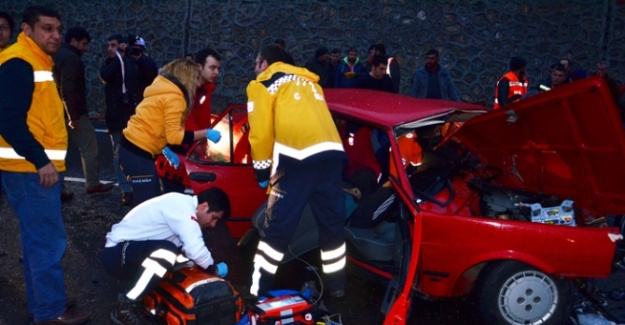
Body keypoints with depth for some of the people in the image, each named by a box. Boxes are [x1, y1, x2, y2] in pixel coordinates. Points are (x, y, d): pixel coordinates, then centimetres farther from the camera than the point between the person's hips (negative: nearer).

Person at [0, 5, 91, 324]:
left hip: (35, 167, 10)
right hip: (31, 169, -10)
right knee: (49, 240, -5)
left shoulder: (37, 62, 17)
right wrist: (41, 161, -21)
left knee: (37, 238, 15)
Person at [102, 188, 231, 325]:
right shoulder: (183, 206, -21)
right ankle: (125, 307, -18)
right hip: (117, 253, -10)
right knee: (167, 251, -33)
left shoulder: (183, 205, 8)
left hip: (136, 253, 10)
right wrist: (214, 269, -14)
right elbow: (195, 249, -30)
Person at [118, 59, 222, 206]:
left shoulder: (164, 90, 15)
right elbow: (174, 135, -19)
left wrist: (164, 150, 13)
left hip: (132, 146, 10)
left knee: (153, 199, 15)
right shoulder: (174, 97, -14)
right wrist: (206, 133, -13)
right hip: (138, 152, -10)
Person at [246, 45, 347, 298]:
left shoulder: (263, 84, 14)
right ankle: (337, 286, 23)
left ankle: (258, 291, 7)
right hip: (331, 152, 6)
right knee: (332, 223, 15)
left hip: (298, 157, -6)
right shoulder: (308, 81, 33)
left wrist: (263, 172, 14)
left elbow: (261, 131, 5)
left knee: (278, 226, 0)